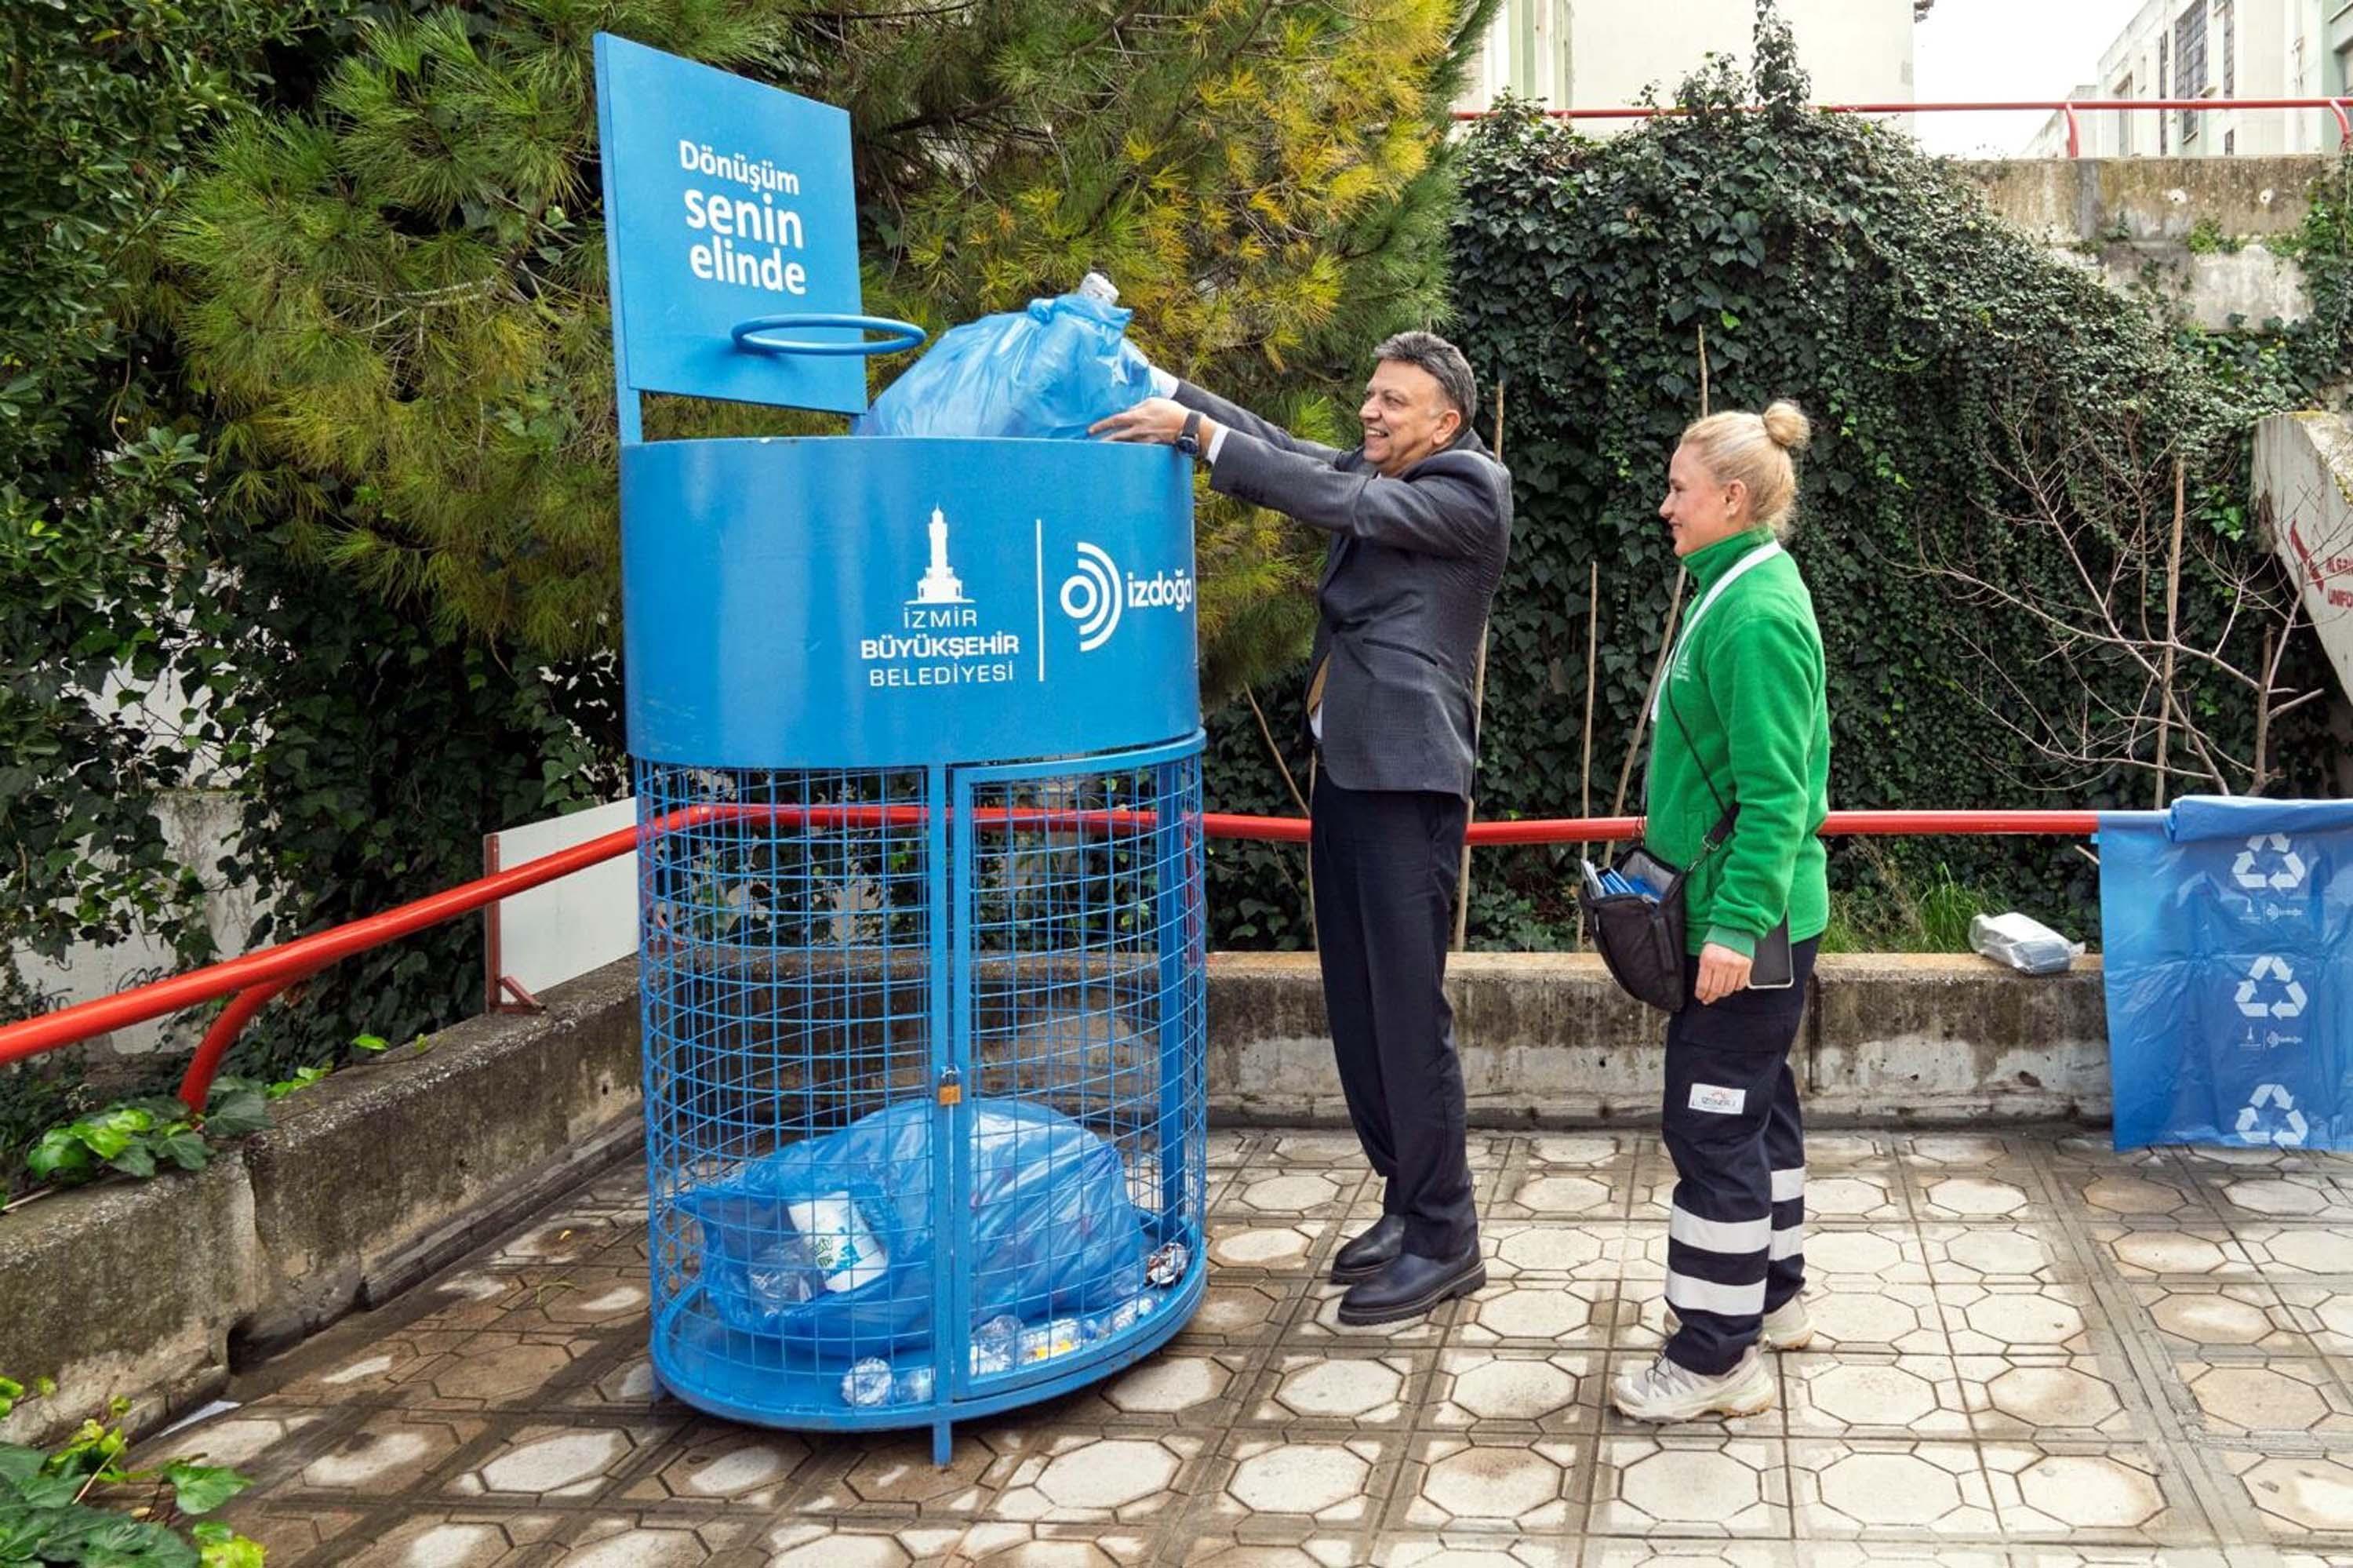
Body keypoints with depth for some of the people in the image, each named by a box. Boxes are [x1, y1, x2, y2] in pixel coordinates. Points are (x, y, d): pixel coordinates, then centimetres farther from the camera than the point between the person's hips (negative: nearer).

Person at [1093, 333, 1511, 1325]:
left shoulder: (1473, 488, -7)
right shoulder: (1371, 471, 17)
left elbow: (1341, 503, -17)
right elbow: (1277, 446, 8)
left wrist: (1195, 432, -19)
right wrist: (1155, 382, -3)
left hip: (1407, 782, -8)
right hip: (1344, 770, 8)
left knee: (1408, 1011, -6)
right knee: (1356, 1009, 11)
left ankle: (1444, 1241, 4)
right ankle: (1406, 1202, 23)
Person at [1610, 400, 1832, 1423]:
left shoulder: (1757, 615, -20)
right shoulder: (1742, 592, 11)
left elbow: (1774, 792, -23)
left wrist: (1736, 925, -24)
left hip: (1746, 918, -10)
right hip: (1749, 908, 10)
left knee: (1713, 1119, -4)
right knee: (1755, 1102, 19)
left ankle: (1717, 1358, 5)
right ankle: (1769, 1296, 34)